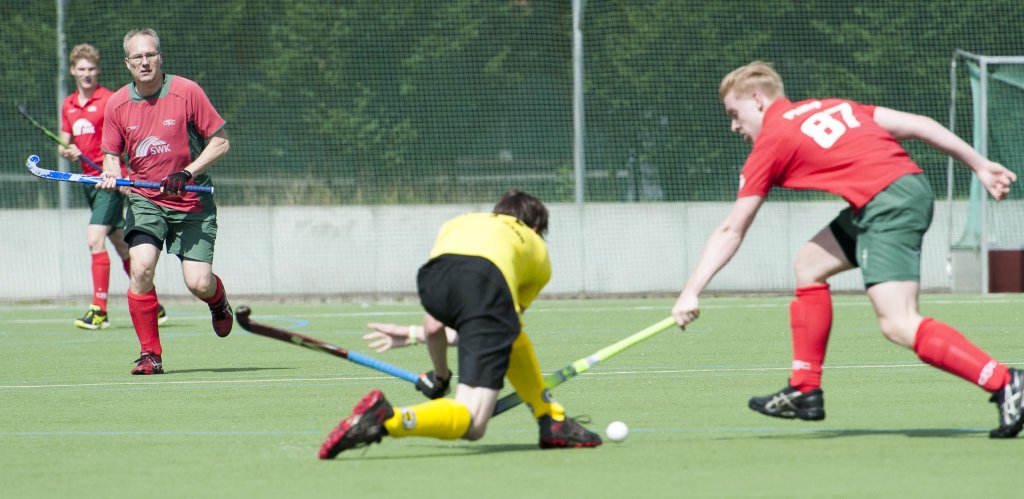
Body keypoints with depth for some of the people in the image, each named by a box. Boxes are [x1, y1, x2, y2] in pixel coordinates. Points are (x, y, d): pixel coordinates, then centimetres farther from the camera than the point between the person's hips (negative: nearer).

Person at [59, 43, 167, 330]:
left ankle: (99, 310, -19)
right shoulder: (69, 105, 13)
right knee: (122, 247, 13)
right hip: (88, 178, 7)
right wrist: (66, 151, -6)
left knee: (95, 239, -18)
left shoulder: (109, 100, -7)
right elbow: (64, 143, 18)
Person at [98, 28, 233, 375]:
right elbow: (112, 154, 10)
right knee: (141, 267, -21)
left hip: (193, 202, -2)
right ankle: (150, 355, -9)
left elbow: (220, 142, -6)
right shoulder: (117, 104, -1)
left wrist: (186, 173, -18)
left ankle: (219, 304, 31)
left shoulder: (187, 92, -10)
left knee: (199, 283, -9)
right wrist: (111, 174, -13)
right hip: (144, 199, 2)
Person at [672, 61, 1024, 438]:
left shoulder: (771, 143, 5)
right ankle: (805, 391, 23)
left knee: (898, 325, -16)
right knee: (809, 264, 21)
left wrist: (691, 293, 8)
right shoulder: (829, 107, 22)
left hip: (886, 204, -9)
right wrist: (979, 165, 20)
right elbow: (916, 125, 16)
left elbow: (730, 231, 5)